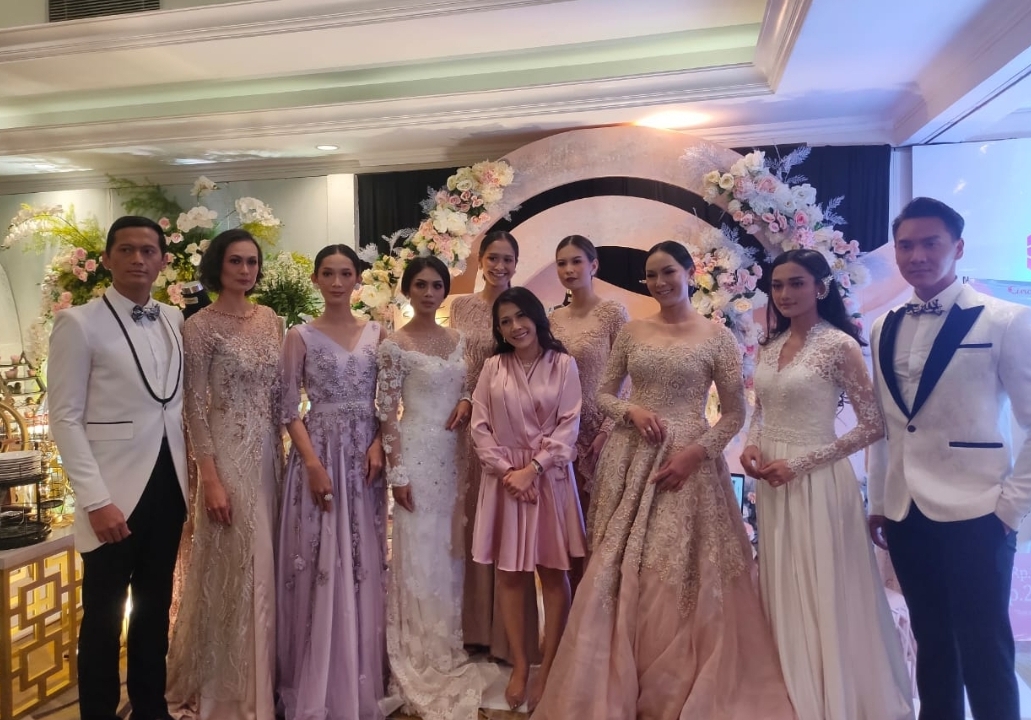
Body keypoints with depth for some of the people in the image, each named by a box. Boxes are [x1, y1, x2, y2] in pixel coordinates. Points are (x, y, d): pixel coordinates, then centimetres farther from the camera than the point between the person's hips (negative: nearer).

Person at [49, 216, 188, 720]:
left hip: (169, 484, 5)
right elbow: (65, 418, -10)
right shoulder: (78, 323, -7)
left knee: (155, 608, 17)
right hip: (115, 492, -5)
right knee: (103, 616, 9)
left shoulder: (175, 322, 8)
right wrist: (96, 500, -16)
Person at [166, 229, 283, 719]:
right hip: (229, 455, -6)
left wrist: (281, 453, 11)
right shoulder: (200, 326, -9)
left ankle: (261, 677, 31)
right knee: (233, 565, 2)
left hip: (269, 453, 6)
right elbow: (195, 407, -11)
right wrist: (211, 479, -16)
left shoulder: (270, 319, 8)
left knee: (265, 563, 13)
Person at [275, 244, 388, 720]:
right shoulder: (301, 337, -1)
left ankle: (360, 681, 24)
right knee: (319, 565, 1)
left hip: (365, 455, 3)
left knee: (363, 563, 8)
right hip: (318, 453, -3)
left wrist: (378, 445, -7)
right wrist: (314, 464, -14)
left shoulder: (376, 333, 7)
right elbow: (288, 408, -5)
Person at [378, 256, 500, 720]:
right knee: (419, 555, 1)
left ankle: (451, 658, 29)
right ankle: (420, 668, 16)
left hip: (454, 456, 6)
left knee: (452, 553, 13)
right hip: (416, 455, -5)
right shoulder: (395, 346, -7)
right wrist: (397, 472, -12)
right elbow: (387, 413, -9)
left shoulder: (457, 341, 10)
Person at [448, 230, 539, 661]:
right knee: (469, 521, 9)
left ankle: (506, 632, 14)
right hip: (465, 425, 4)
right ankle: (472, 626, 23)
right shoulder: (461, 306, 10)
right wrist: (457, 402, 1)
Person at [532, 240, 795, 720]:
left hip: (688, 461, -2)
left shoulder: (717, 337, -1)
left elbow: (734, 414, 0)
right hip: (629, 460, 3)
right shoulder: (631, 332, 7)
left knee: (677, 575, 1)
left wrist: (696, 453, -12)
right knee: (619, 571, 5)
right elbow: (603, 394, 11)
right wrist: (631, 411, -9)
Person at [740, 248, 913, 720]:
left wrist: (801, 461, -17)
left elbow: (873, 425, -12)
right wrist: (752, 446, -3)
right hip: (771, 480, 7)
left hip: (815, 480, -6)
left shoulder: (839, 345, -12)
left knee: (822, 591, 4)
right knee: (780, 589, 16)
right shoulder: (769, 345, 7)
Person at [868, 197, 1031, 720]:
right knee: (931, 642, 16)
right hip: (905, 514, 5)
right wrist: (878, 503, 11)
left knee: (983, 651, 5)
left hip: (975, 514, -4)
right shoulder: (884, 329, 8)